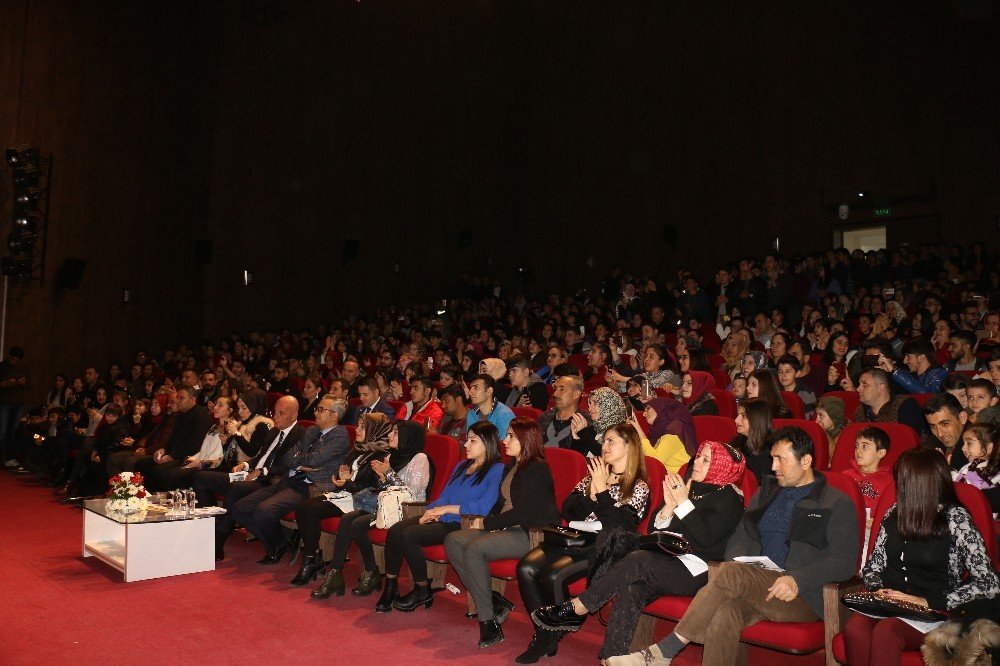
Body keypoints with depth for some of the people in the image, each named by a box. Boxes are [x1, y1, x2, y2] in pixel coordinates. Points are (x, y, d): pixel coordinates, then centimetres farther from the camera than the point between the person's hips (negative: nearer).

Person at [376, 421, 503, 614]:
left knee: (409, 535, -25)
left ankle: (423, 591, -6)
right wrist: (432, 511, -3)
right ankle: (390, 587, -7)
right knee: (395, 530, -16)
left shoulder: (496, 470, -5)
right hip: (441, 519, 8)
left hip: (462, 525, -8)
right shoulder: (462, 466, 23)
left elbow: (484, 507, -17)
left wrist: (446, 508, -13)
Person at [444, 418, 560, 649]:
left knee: (474, 549, -28)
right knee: (453, 541, -9)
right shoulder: (511, 467, 16)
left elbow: (523, 514, -18)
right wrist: (486, 522, 0)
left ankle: (488, 620, -18)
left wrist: (485, 523, -10)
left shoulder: (538, 470, -12)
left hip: (531, 534, -9)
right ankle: (494, 602, -8)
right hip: (507, 528, 10)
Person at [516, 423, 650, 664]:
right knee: (526, 567, -19)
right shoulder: (594, 475, 19)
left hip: (603, 548, -5)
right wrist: (591, 495, -5)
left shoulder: (639, 487, 4)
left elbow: (620, 527, -11)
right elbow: (568, 511, 11)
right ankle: (543, 634, -7)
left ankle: (549, 641, -5)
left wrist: (601, 490, -11)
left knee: (553, 575, -28)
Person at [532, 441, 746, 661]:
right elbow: (654, 528, 12)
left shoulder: (729, 497, 0)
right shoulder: (686, 486, 18)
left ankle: (576, 609, -23)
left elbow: (707, 538, -15)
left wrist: (684, 502, -16)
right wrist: (669, 505, -5)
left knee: (638, 560, -28)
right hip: (667, 563, 6)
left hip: (695, 571, -6)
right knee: (632, 590, -25)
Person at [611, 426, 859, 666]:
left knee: (732, 574, -31)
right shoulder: (766, 492, 21)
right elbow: (740, 537, 19)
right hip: (754, 590, 4)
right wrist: (735, 564, -4)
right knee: (724, 614, -32)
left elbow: (845, 562, -5)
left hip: (801, 598, -4)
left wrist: (798, 580, -19)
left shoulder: (838, 504, 5)